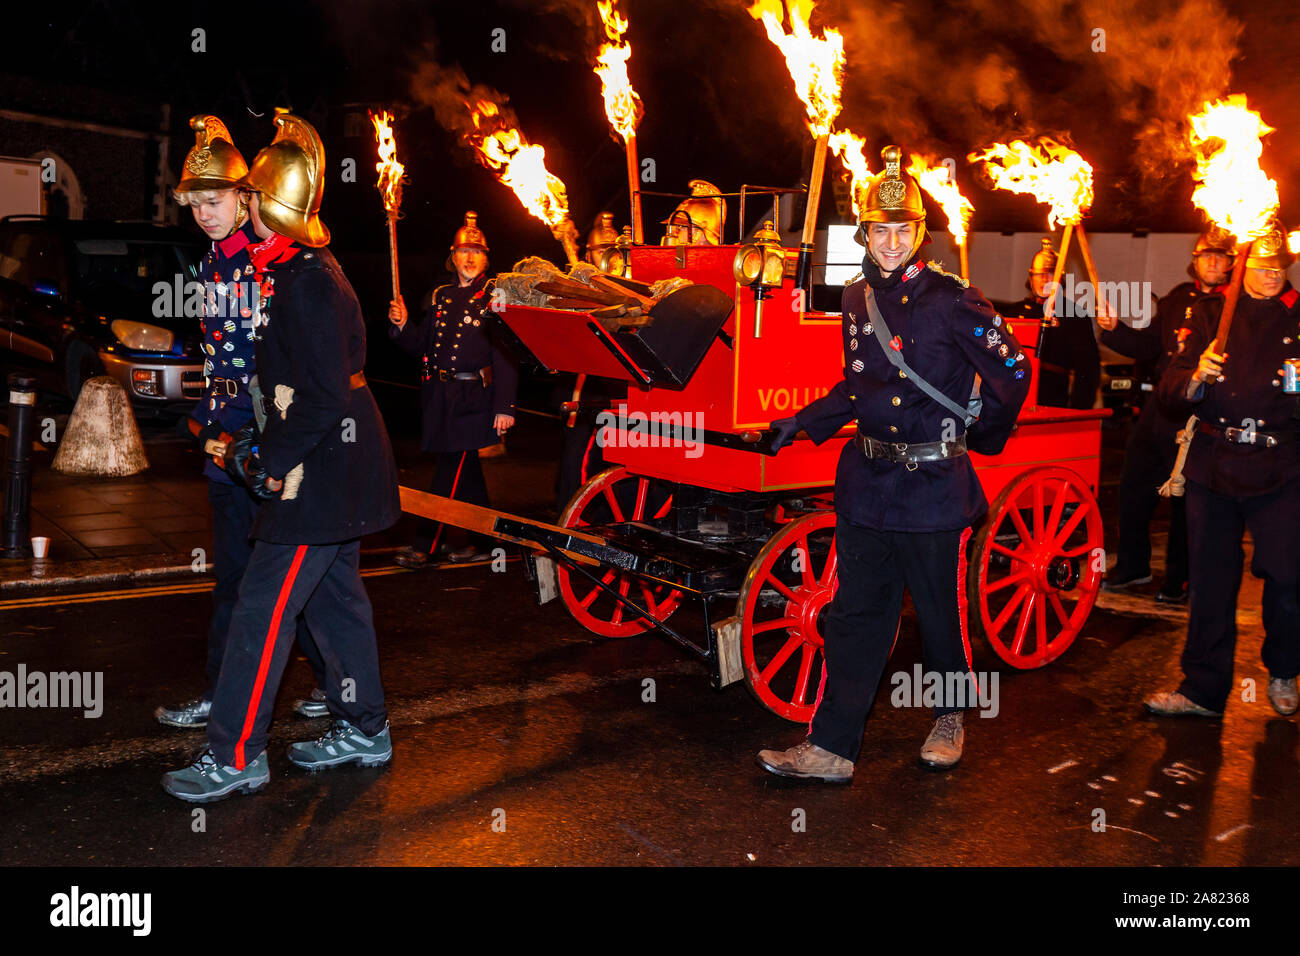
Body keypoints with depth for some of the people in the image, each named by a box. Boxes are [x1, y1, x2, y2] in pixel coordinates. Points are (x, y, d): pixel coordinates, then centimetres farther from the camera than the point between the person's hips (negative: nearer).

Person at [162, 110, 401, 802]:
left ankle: (235, 758, 5)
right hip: (332, 466, 10)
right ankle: (363, 731, 28)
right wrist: (260, 443, 13)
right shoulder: (298, 268, 14)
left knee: (264, 607, -5)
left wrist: (267, 459, -15)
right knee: (333, 593, 16)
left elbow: (325, 395, -23)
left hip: (323, 475, -10)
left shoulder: (303, 278, -18)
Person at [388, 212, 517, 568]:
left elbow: (505, 354, -10)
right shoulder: (441, 296, 15)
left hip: (473, 395, -6)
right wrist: (402, 324, -3)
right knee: (466, 469, 13)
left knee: (452, 468, -7)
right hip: (438, 393, 6)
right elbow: (423, 345, 17)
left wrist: (504, 406, -16)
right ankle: (480, 540, 24)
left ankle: (425, 545, -3)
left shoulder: (494, 296, -3)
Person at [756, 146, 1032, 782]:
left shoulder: (951, 300, -8)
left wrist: (982, 436, 5)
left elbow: (1013, 372, 0)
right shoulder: (858, 301, 9)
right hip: (866, 484, 5)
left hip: (934, 487, -5)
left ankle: (950, 721, 35)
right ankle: (830, 748, 12)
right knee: (855, 615, 7)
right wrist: (805, 422, 11)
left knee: (940, 612, 9)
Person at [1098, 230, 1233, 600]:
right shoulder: (1178, 298, 12)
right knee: (1133, 487, 11)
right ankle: (1132, 565, 29)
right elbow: (1149, 346, 15)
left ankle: (1178, 579, 21)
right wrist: (1114, 328, 2)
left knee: (1186, 499, 4)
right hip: (1160, 410, 6)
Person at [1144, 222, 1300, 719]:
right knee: (1210, 582, 6)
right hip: (1214, 466, 1)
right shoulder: (1209, 312, 9)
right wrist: (1196, 377, -17)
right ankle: (1203, 688, 18)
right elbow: (1170, 393, 3)